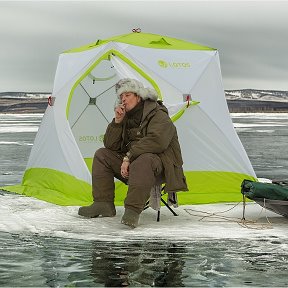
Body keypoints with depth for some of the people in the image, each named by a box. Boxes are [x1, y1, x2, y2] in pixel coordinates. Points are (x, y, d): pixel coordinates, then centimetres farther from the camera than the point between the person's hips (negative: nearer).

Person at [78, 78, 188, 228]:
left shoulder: (158, 116, -10)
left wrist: (129, 156, -25)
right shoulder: (127, 118, 13)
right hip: (132, 164, 8)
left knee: (143, 160, -40)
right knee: (102, 155, 0)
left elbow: (156, 141, -28)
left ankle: (133, 210, -46)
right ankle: (104, 204, -8)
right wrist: (117, 122, -7)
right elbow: (110, 145, 7)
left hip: (159, 166, -8)